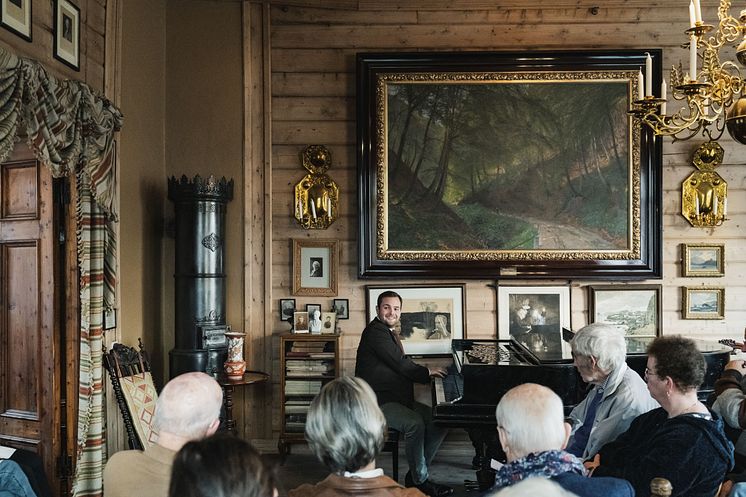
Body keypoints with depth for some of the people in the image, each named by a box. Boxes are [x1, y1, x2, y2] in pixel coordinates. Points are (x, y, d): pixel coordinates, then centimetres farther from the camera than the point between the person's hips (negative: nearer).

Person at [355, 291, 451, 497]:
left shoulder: (389, 333, 20)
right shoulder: (375, 332, -14)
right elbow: (400, 364, -18)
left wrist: (423, 371, 4)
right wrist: (426, 372, -3)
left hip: (398, 399, 11)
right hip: (378, 402, -10)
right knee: (415, 423, -32)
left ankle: (415, 474, 5)